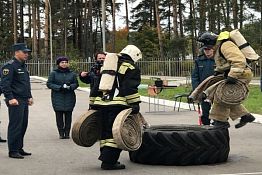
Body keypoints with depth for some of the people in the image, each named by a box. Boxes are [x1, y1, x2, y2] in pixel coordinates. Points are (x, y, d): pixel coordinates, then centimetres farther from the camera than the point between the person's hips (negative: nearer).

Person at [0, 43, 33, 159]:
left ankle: (19, 148, 21)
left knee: (23, 125, 12)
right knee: (15, 125, -6)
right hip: (15, 101, -9)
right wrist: (10, 98, -23)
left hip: (24, 101, 9)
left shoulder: (23, 66, 18)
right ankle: (13, 151, 0)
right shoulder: (9, 66, -12)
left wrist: (29, 97, 21)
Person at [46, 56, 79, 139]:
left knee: (68, 116, 1)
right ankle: (61, 133, 5)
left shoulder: (72, 73, 9)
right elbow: (49, 84, -1)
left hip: (69, 98, 2)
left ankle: (67, 133, 7)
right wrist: (60, 87, -13)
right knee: (59, 116, -2)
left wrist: (70, 87, -13)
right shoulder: (54, 73, 4)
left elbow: (76, 84, 10)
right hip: (58, 98, -1)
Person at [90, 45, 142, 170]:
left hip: (101, 103, 7)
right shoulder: (131, 68, 2)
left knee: (105, 131, 16)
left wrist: (92, 105, 26)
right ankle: (109, 162, -8)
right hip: (117, 105, -7)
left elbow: (96, 87, 23)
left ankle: (105, 157, 24)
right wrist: (135, 104, -15)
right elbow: (130, 88, -13)